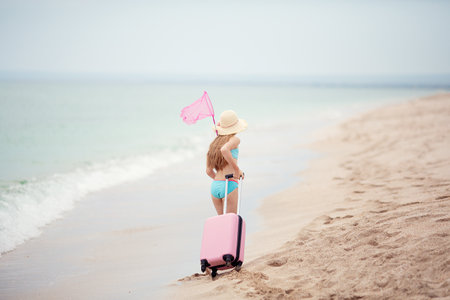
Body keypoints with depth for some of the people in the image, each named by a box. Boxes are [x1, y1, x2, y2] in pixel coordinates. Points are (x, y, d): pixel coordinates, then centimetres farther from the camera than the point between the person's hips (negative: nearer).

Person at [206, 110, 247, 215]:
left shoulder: (213, 144, 16)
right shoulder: (234, 139, -1)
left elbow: (209, 171, 12)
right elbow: (224, 150, -25)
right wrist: (237, 169, -17)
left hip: (214, 186, 6)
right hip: (230, 185, -6)